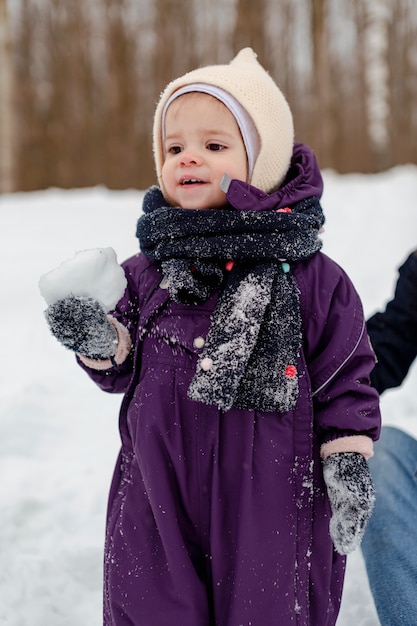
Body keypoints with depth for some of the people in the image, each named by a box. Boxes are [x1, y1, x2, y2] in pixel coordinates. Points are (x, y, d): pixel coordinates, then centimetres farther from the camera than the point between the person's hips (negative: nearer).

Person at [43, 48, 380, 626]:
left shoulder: (311, 278, -6)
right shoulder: (146, 273, 3)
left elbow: (344, 379, -1)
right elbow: (124, 370, 7)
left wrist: (348, 463, -5)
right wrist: (101, 342, -13)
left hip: (273, 504, -2)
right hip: (158, 502, 3)